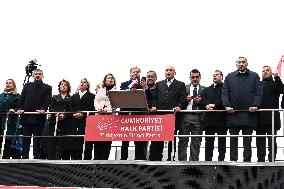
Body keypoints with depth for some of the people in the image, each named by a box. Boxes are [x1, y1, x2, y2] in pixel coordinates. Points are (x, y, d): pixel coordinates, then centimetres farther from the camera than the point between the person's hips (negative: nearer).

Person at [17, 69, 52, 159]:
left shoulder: (47, 88, 9)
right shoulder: (27, 86, 18)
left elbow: (47, 101, -3)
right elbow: (22, 99, 11)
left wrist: (43, 109, -20)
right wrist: (20, 108, -5)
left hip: (39, 117, -3)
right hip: (26, 117, 3)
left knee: (37, 141, -1)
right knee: (25, 140, 6)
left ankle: (37, 158, 1)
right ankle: (24, 157, 11)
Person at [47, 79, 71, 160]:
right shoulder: (55, 97, 20)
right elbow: (51, 108, 9)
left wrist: (65, 115, -15)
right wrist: (56, 114, -11)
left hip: (65, 122, -1)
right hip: (54, 121, 2)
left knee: (61, 141, -6)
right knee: (52, 141, -4)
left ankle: (58, 158, -5)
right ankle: (50, 158, -3)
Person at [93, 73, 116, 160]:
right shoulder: (100, 89, 19)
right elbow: (96, 101, 11)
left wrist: (107, 110, -15)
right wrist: (98, 109, -8)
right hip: (99, 114, 2)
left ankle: (104, 158, -3)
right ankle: (96, 158, -3)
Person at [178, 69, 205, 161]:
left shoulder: (204, 89, 12)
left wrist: (200, 101, -11)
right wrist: (186, 99, -11)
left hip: (198, 117, 0)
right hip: (185, 116, 0)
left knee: (196, 142, 2)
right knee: (183, 141, -1)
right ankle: (182, 161, 4)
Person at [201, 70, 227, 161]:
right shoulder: (207, 89, 23)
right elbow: (203, 98, 7)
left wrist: (214, 105, -17)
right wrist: (207, 105, -13)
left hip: (221, 119, -4)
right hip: (209, 119, 4)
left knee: (222, 142, -1)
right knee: (208, 142, 5)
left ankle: (221, 160, 1)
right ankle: (207, 160, 6)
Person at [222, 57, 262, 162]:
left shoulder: (254, 76, 11)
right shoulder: (229, 77, 14)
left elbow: (258, 93, 3)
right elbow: (225, 93, 7)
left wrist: (255, 105, -12)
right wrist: (227, 105, -8)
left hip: (249, 113, -1)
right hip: (233, 113, 1)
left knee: (247, 140, 2)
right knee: (233, 140, 4)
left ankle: (247, 161, 6)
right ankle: (233, 160, 9)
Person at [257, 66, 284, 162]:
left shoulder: (275, 84, 10)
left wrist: (276, 77, -15)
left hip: (272, 117, -3)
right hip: (260, 117, 3)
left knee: (272, 141, -2)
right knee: (260, 142, 6)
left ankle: (272, 160, 0)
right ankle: (260, 160, 12)